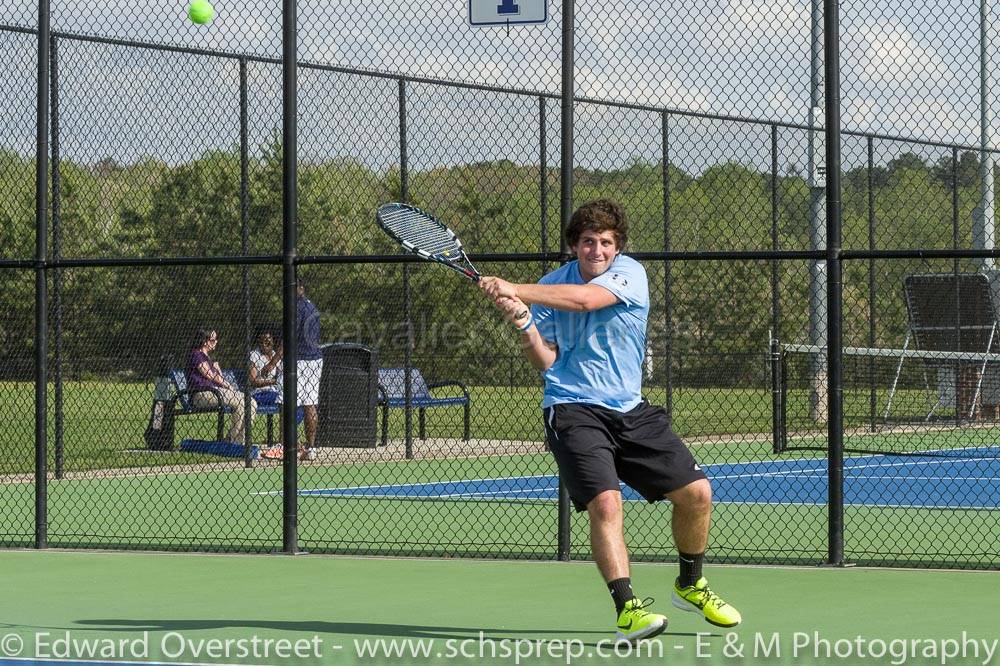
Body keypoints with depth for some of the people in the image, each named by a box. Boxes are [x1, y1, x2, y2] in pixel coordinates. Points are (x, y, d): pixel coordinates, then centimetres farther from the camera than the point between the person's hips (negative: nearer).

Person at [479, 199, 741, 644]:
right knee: (605, 503, -24)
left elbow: (583, 299, -24)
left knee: (696, 492, 0)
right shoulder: (549, 287, 2)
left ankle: (690, 586, 23)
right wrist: (524, 325, -18)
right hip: (573, 410, -2)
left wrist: (516, 291, -26)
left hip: (630, 410, 2)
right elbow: (546, 362, 1)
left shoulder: (629, 273, -5)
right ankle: (627, 608, -23)